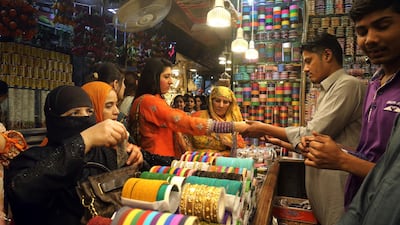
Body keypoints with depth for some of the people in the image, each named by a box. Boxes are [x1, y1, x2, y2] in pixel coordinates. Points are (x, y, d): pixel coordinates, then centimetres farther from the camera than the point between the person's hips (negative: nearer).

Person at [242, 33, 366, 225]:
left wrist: (265, 129, -8)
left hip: (337, 186, -8)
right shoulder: (328, 91, 15)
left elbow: (312, 135, -18)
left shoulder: (348, 85, -14)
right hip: (321, 184, 9)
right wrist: (275, 139, 11)